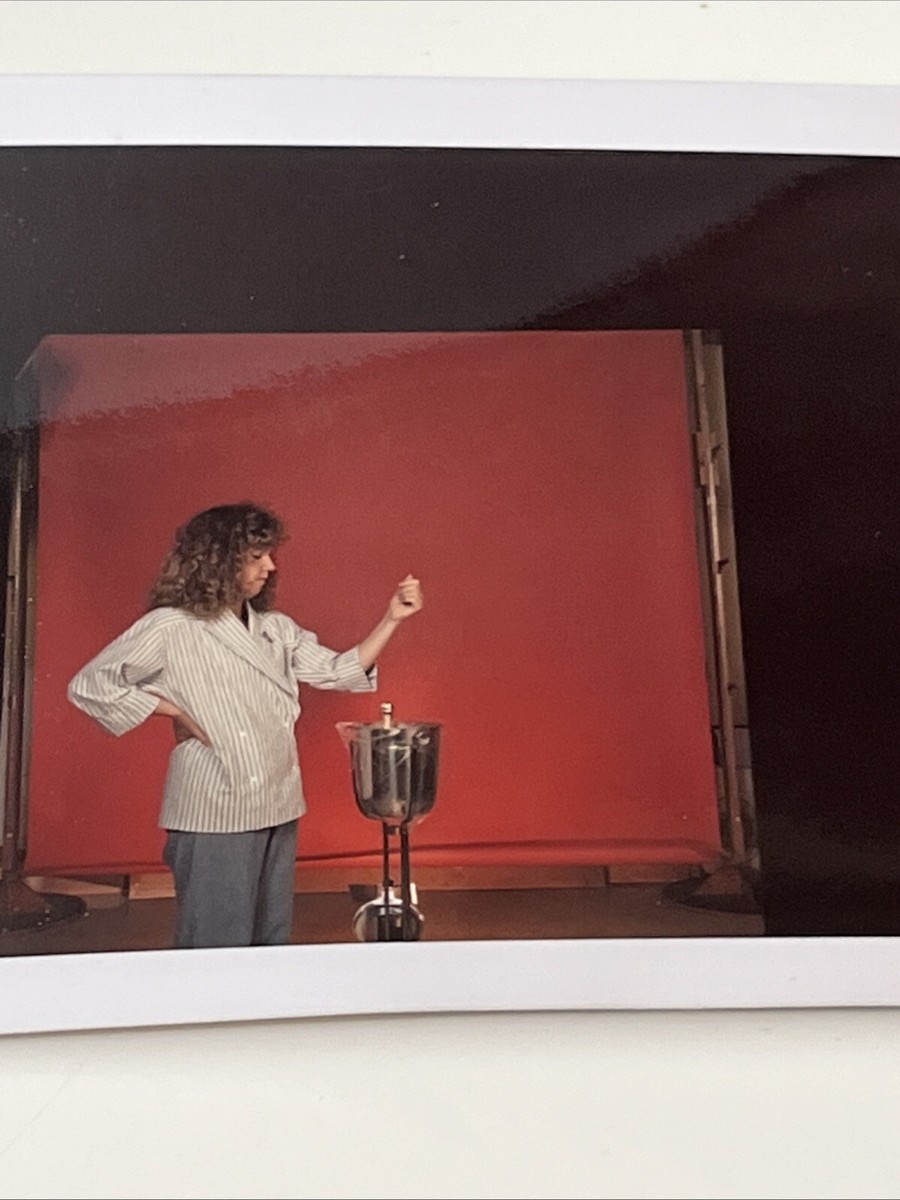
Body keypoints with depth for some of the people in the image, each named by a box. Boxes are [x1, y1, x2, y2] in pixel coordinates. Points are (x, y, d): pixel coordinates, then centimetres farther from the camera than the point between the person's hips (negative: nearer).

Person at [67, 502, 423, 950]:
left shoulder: (276, 629, 8)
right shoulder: (171, 628, -9)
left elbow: (340, 672, 7)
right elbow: (89, 685, -8)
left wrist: (392, 619, -4)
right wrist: (179, 713, -12)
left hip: (278, 811, 6)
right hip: (213, 816, -6)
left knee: (272, 939, 16)